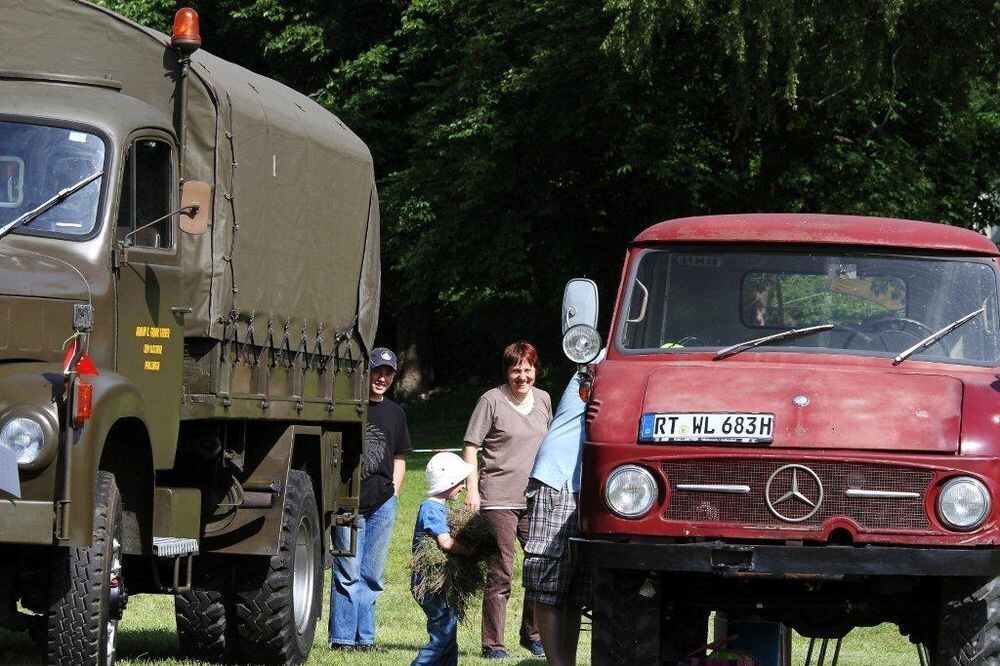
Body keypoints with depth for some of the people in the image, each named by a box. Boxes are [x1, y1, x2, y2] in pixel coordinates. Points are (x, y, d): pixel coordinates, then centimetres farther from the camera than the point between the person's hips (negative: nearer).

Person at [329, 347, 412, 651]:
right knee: (348, 572, -5)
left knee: (372, 575, 8)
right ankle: (343, 637, -1)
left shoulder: (395, 413, 15)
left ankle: (364, 637, 14)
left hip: (382, 504, 5)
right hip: (349, 503, -5)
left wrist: (393, 494, 11)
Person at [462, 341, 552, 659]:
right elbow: (470, 445, -3)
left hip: (535, 499, 5)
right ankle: (493, 645, 2)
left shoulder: (543, 400, 12)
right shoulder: (492, 401, -4)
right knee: (500, 574, -4)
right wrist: (472, 490, -11)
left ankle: (532, 634, 22)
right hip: (499, 499, -5)